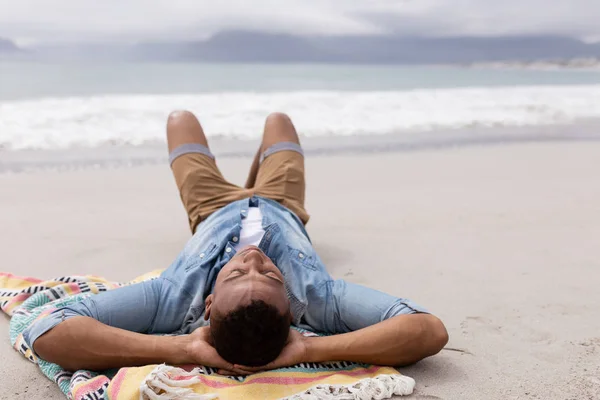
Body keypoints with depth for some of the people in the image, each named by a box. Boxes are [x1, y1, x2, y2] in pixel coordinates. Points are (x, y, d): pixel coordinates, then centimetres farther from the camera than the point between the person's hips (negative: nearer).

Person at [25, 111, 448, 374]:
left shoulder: (178, 297, -51)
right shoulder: (314, 296, -51)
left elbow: (43, 334, -60)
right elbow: (430, 330, -62)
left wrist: (181, 348, -65)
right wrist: (309, 348, -64)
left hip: (215, 211, 0)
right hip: (280, 207, 0)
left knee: (181, 117, 29)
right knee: (277, 118, 31)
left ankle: (241, 191, 59)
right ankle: (252, 188, 64)